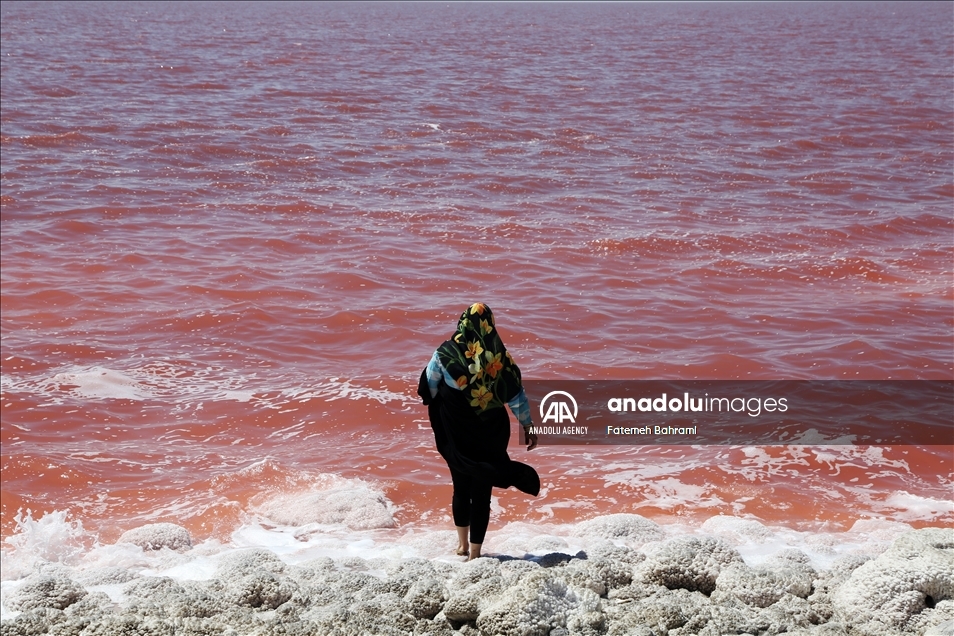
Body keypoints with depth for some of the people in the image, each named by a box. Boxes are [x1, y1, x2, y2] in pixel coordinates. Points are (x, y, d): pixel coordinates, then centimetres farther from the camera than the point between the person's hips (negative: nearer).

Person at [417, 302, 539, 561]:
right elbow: (516, 396, -5)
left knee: (461, 486, 20)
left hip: (456, 434, 1)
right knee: (482, 490, 7)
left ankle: (462, 544, 31)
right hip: (490, 433, -1)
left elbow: (429, 389, 0)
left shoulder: (445, 353, -11)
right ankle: (474, 551, 7)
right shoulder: (499, 357, -10)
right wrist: (527, 426, 7)